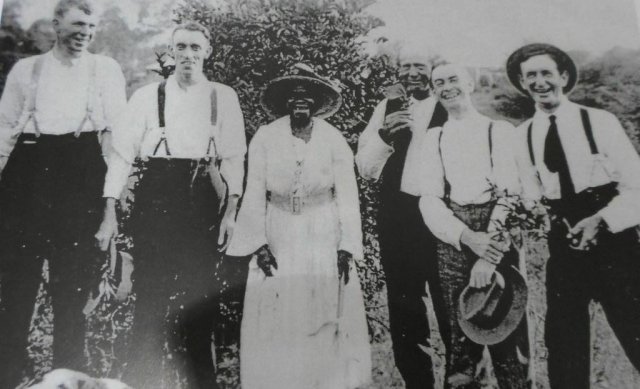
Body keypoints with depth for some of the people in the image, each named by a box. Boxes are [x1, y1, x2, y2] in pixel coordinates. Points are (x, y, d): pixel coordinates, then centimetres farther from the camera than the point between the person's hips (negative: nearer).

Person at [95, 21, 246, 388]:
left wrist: (232, 208, -7)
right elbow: (123, 153, 2)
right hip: (155, 196, -1)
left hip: (201, 198, 1)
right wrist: (110, 212, -4)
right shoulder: (147, 96, 3)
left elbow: (233, 157, 3)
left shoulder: (224, 97, 5)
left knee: (200, 296, 7)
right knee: (150, 297, 1)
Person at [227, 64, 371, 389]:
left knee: (325, 315, 5)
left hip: (324, 237, 0)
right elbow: (254, 194, -2)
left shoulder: (334, 139, -3)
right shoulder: (264, 137, -4)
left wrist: (347, 245, -5)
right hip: (278, 237, 0)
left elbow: (347, 194, -2)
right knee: (277, 317, 5)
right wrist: (259, 243, -8)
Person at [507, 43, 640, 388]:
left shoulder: (600, 121, -2)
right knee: (564, 350, 10)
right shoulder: (521, 136, 6)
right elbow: (531, 198, 8)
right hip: (563, 251, 3)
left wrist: (599, 221, -18)